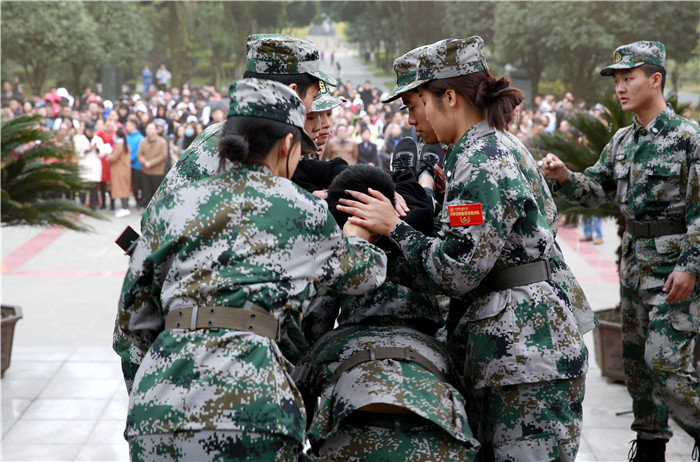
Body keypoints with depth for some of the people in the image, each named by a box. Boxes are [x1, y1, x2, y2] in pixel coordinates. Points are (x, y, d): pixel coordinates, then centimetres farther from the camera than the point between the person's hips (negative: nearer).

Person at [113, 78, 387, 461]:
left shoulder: (173, 205, 17)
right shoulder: (300, 210, 10)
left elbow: (132, 329, 19)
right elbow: (363, 272, 30)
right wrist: (359, 231, 51)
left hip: (155, 402, 4)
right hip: (247, 399, -3)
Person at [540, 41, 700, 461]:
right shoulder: (622, 142, 10)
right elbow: (596, 191, 12)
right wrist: (565, 177, -8)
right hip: (635, 264, 8)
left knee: (665, 363, -11)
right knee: (636, 359, 13)